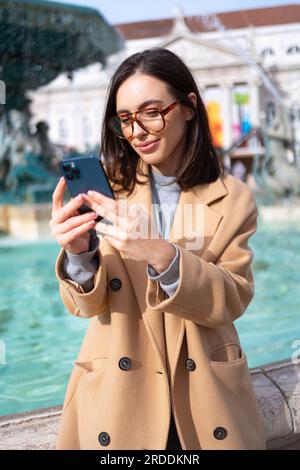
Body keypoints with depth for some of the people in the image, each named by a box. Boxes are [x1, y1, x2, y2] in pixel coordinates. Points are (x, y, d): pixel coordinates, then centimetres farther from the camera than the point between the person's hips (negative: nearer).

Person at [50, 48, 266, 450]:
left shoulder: (232, 199, -3)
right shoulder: (108, 191, -3)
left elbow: (233, 299, -12)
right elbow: (88, 304, -6)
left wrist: (161, 255, -28)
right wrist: (79, 254, -28)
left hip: (205, 399, 0)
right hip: (116, 398, 0)